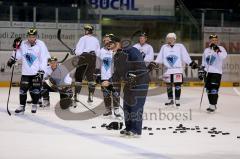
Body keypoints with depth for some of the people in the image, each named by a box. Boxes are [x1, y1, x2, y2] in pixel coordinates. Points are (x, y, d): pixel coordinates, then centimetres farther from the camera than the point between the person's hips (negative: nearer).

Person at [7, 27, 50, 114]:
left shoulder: (41, 45, -10)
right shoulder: (23, 44, 0)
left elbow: (43, 60, -11)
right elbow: (18, 55, 14)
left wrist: (41, 72, -14)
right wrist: (12, 59, 1)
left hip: (36, 72, -3)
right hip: (25, 72, 3)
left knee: (35, 90, -1)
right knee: (23, 89, 1)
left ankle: (34, 105, 15)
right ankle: (22, 106, 12)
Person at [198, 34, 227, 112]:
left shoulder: (221, 48, -1)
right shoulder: (206, 50, 15)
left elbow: (223, 56, -23)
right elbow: (203, 62, 21)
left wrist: (218, 50, -35)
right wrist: (201, 71, 16)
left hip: (217, 72, -6)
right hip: (207, 72, 6)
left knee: (214, 89, -13)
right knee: (209, 90, 7)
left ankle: (213, 106, -13)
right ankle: (212, 105, 17)